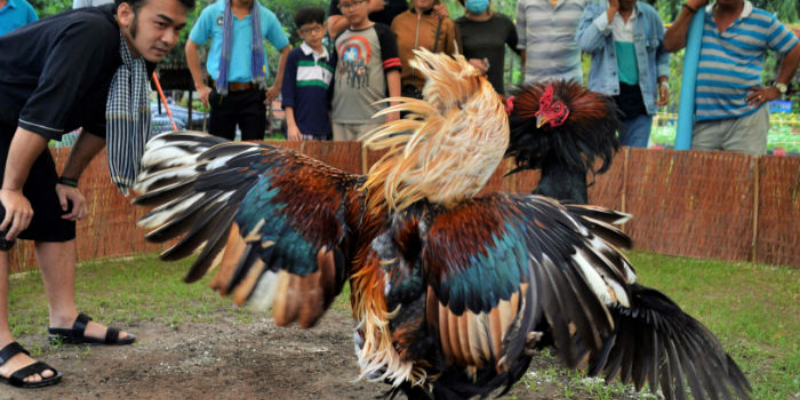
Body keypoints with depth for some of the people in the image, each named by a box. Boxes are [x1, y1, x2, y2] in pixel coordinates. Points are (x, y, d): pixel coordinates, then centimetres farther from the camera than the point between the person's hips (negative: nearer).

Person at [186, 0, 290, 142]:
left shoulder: (267, 17, 4)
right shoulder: (212, 13, 2)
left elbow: (286, 50, 14)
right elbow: (191, 46, 9)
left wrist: (277, 86, 9)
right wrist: (200, 86, 5)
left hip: (254, 96, 0)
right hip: (223, 94, 0)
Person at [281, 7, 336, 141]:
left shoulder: (330, 61, 14)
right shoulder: (295, 57, 1)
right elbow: (287, 94, -2)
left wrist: (332, 129, 14)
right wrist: (291, 125, -9)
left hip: (324, 130, 5)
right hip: (301, 130, -5)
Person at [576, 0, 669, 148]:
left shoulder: (650, 15, 9)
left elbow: (662, 52, 22)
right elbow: (586, 44, -18)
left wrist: (663, 82, 7)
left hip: (641, 99, 3)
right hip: (606, 96, -2)